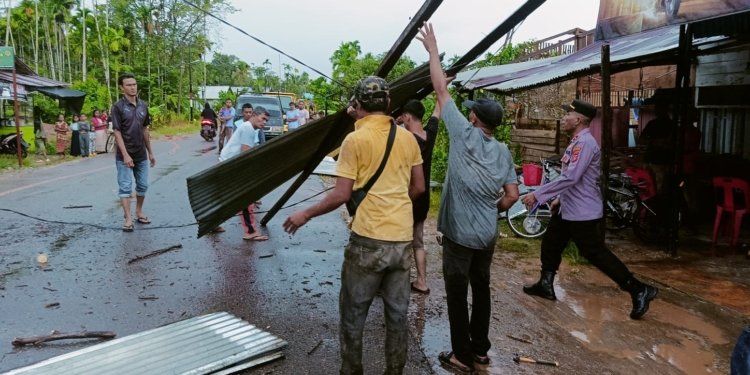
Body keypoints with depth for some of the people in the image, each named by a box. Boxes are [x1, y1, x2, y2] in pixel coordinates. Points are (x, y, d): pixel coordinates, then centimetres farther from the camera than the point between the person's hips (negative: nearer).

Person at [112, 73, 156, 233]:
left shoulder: (143, 105, 6)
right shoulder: (118, 107, -10)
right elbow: (117, 132, -13)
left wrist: (150, 152, 12)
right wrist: (125, 155, -19)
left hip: (141, 155, 5)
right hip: (124, 156, -5)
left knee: (143, 185, 13)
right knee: (125, 187, -1)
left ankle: (139, 212, 29)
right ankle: (128, 219, 2)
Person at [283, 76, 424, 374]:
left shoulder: (355, 140, -9)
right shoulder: (408, 138, 5)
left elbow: (341, 195, -10)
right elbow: (418, 188, 12)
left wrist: (305, 214, 3)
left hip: (368, 239, -5)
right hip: (403, 239, 5)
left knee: (353, 315, 12)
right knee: (397, 314, 15)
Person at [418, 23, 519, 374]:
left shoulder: (465, 134, -11)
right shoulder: (503, 151, 4)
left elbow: (441, 90, -7)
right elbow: (512, 195, 4)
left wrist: (432, 48, 1)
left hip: (460, 233, -6)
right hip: (487, 235, 6)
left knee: (457, 295, 5)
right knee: (481, 289, 17)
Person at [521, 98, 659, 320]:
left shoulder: (585, 143, -21)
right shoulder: (576, 142, 12)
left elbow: (570, 178, -30)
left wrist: (537, 195, -29)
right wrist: (559, 198, 22)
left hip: (583, 212, -10)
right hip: (568, 209, 10)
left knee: (595, 254, -4)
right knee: (550, 244, 16)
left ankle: (639, 291, 5)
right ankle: (546, 286, 29)